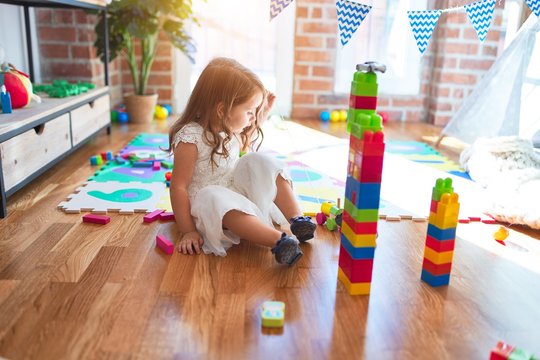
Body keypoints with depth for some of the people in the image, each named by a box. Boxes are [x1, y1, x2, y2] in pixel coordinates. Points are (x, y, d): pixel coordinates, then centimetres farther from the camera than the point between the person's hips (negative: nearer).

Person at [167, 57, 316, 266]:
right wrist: (187, 231, -22)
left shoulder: (231, 129, 4)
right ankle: (279, 241, -51)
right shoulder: (190, 138, -21)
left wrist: (262, 114, 17)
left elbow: (246, 145, 28)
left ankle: (297, 220, -16)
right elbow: (179, 187, -20)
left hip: (237, 194, 8)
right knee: (214, 198, -39)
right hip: (206, 207, -7)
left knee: (260, 163, -8)